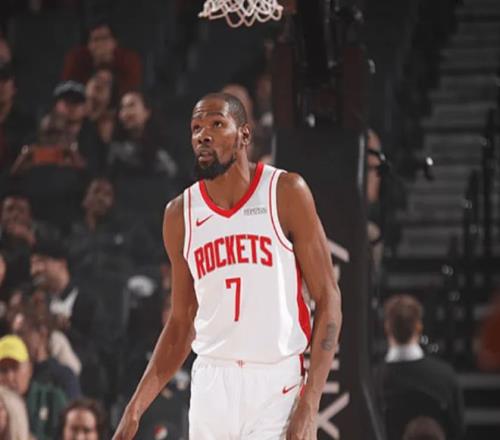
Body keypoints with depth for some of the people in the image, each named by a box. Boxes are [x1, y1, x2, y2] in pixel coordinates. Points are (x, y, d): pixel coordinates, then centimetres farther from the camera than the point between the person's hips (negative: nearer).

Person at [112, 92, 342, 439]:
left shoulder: (285, 193, -3)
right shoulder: (180, 215, 9)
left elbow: (328, 300, -4)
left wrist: (309, 407, -13)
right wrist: (136, 408, 8)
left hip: (277, 385, -4)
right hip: (211, 385, 4)